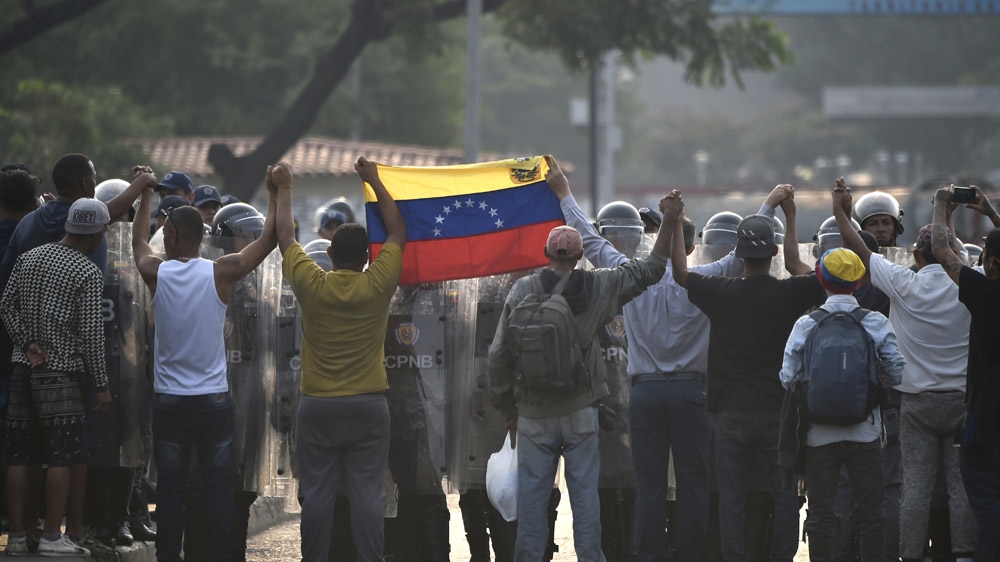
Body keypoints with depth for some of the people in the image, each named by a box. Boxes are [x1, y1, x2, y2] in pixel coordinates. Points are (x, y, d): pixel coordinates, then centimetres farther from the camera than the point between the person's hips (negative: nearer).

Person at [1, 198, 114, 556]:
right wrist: (101, 384, -5)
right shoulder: (88, 274, -8)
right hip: (60, 371, -6)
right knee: (64, 456, -4)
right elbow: (91, 332, -10)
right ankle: (52, 537, -8)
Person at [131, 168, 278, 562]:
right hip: (213, 400, -1)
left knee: (169, 487, 5)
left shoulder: (156, 273, -5)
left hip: (168, 400, 1)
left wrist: (146, 195, 32)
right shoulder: (220, 274, -9)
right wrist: (276, 195, 15)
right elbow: (268, 240, 2)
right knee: (220, 488, 2)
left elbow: (138, 240, 18)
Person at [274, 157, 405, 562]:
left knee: (317, 493, 3)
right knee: (366, 492, 0)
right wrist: (375, 183, 15)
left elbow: (286, 237, 8)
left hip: (317, 407, 0)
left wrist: (284, 190, 21)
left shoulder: (311, 285, -6)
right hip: (368, 406, 0)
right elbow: (398, 233, 7)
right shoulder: (378, 285, -6)